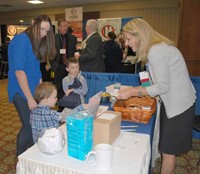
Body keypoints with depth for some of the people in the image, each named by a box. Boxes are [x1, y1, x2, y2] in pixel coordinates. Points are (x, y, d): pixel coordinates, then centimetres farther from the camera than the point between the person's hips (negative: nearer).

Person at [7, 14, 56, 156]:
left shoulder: (37, 42, 10)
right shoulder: (21, 40, -14)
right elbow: (19, 71, -21)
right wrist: (30, 98, -21)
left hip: (34, 90, 7)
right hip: (21, 92, -7)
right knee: (29, 126, -5)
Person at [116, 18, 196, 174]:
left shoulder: (156, 51, -22)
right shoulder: (157, 47, 6)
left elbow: (163, 86, -20)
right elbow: (163, 82, 7)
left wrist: (133, 92, -17)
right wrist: (135, 90, 7)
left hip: (178, 105, -9)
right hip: (172, 102, 9)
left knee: (168, 150, 5)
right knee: (168, 148, 18)